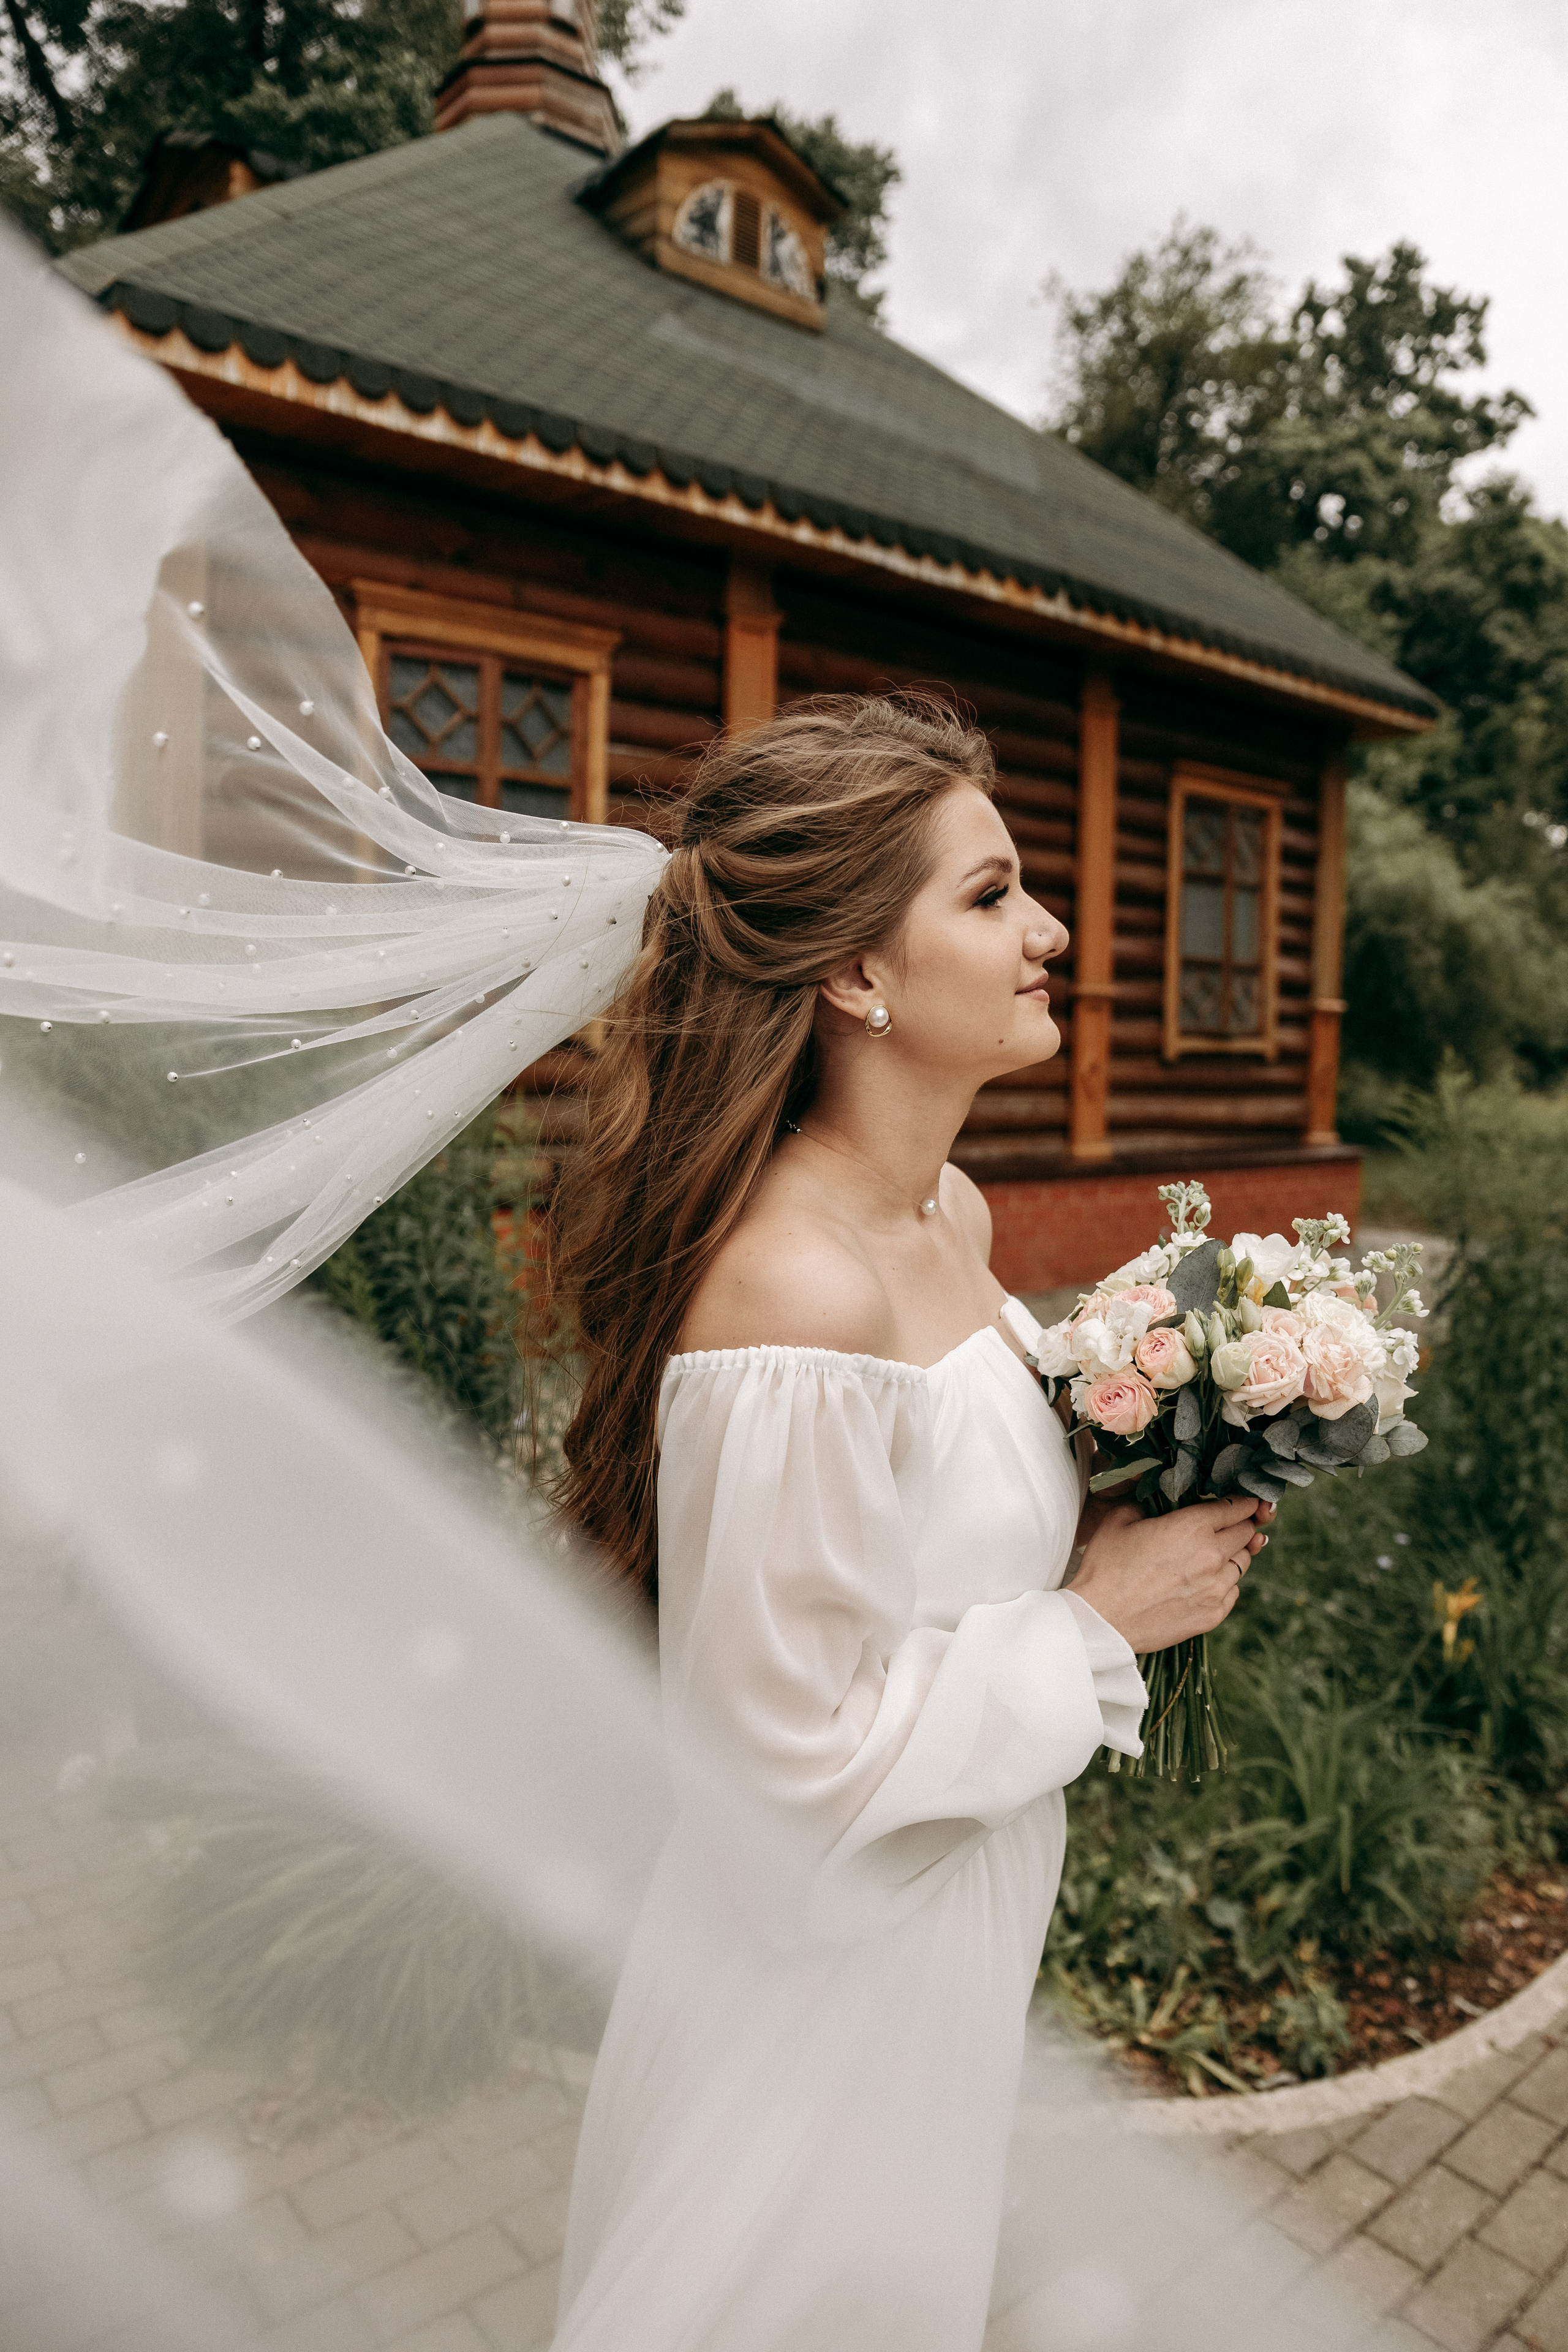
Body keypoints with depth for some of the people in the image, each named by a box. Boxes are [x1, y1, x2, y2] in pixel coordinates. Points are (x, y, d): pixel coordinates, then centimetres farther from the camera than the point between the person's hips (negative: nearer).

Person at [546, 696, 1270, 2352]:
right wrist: (1099, 1618, -20)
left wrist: (1125, 1515, -4)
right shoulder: (797, 1298, -34)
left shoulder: (950, 1216, -5)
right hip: (825, 1979, -7)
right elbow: (799, 1749, -28)